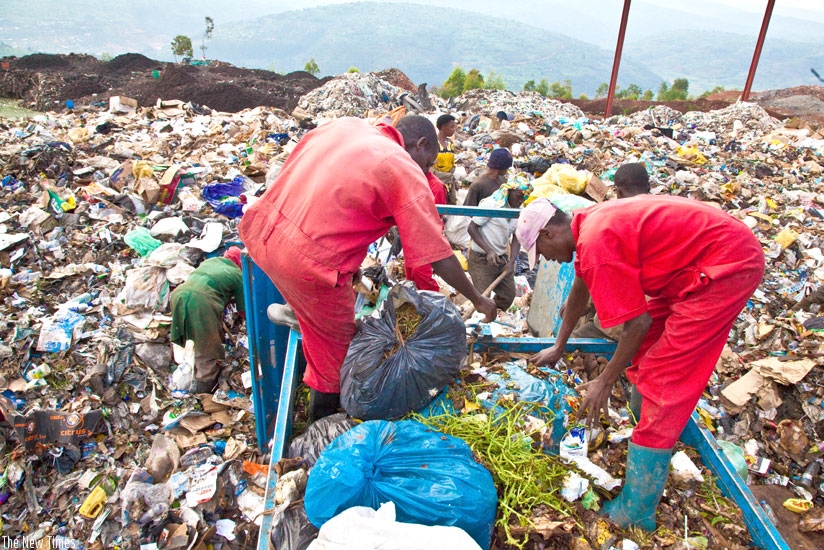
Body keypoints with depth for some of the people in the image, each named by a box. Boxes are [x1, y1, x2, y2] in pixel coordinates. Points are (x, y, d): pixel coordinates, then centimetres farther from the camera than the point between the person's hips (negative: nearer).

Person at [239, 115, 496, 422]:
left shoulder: (344, 125, 13)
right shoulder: (407, 173, -5)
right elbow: (439, 256, -5)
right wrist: (478, 300, 10)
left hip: (263, 229, 8)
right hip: (306, 259, -8)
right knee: (336, 344, 15)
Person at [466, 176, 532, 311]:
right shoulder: (491, 204, -15)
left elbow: (517, 238, 3)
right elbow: (472, 228, -15)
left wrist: (511, 261, -12)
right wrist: (489, 250, -23)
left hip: (502, 258, 7)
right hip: (481, 259, -7)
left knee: (508, 295, 13)